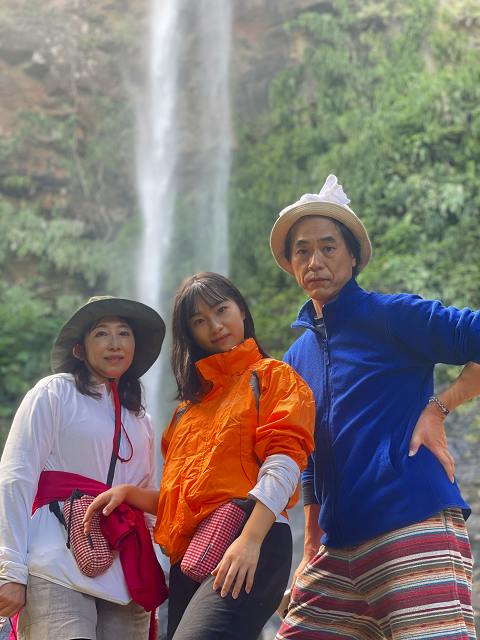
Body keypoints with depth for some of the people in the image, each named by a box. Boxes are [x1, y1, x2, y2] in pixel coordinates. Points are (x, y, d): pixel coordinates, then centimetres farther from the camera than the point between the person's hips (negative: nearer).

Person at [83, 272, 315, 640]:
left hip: (249, 551, -7)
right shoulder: (191, 404, 27)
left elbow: (283, 463, -7)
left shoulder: (273, 376, 8)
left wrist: (250, 539, -21)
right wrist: (130, 494, 9)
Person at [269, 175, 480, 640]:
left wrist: (438, 407, -10)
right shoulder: (297, 359, 19)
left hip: (416, 528, -7)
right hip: (340, 547, 7)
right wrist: (311, 551, 23)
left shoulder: (391, 316, -1)